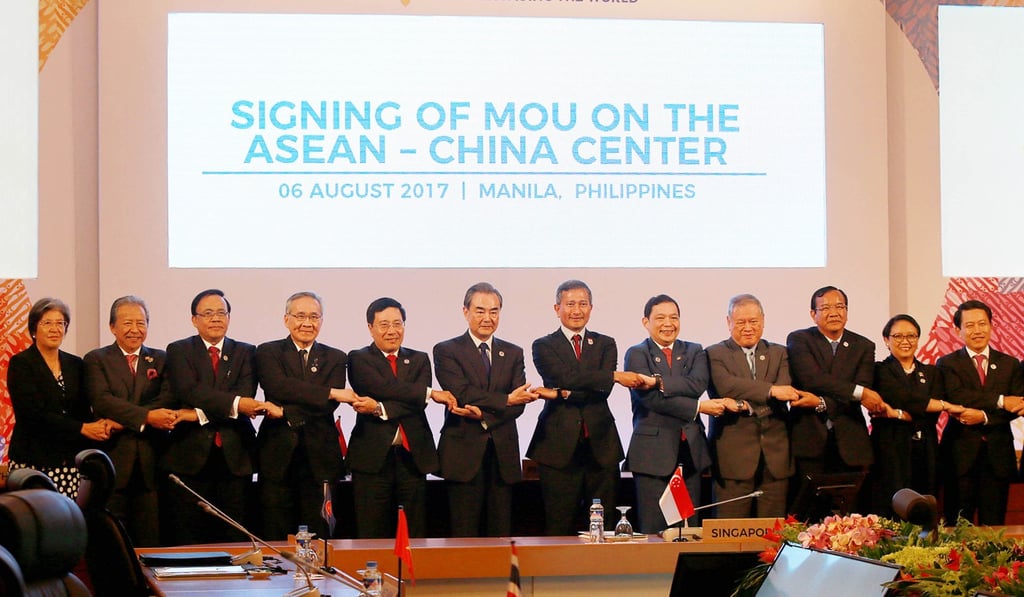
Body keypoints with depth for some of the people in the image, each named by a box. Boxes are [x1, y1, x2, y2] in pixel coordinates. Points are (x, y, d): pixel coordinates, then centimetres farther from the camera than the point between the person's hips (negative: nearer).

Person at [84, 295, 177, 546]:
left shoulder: (161, 360, 14)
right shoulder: (96, 360, 8)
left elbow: (167, 400, -2)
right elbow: (101, 400, -9)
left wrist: (124, 421, -14)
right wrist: (146, 417, -21)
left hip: (151, 463, 2)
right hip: (113, 460, -2)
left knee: (150, 541, 0)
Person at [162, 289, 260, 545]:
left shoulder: (245, 353, 13)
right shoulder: (179, 351, 7)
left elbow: (245, 395, -4)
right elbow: (189, 390, -11)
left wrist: (198, 414, -14)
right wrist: (234, 404, -22)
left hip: (235, 456, 2)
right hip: (190, 456, -1)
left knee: (234, 538, 1)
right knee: (187, 538, -1)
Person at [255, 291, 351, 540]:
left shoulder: (336, 358, 12)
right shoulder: (268, 352, 8)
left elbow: (328, 406, -2)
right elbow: (278, 387, -12)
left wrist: (285, 412, -15)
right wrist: (330, 392, -17)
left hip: (319, 459, 1)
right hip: (278, 457, -1)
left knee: (319, 538, -1)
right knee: (277, 537, 0)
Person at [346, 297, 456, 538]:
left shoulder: (419, 360, 13)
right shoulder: (359, 359, 3)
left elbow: (418, 403, -3)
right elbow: (384, 388, -14)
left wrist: (380, 409, -17)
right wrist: (430, 393, -13)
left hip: (412, 457, 3)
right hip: (373, 457, -3)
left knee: (414, 535, 4)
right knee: (372, 537, -2)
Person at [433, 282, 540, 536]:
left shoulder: (513, 353, 14)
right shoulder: (446, 351, 3)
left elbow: (519, 404, 2)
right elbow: (462, 394, -11)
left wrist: (483, 414, -14)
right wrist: (506, 399, -13)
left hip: (503, 455, 4)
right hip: (464, 453, -4)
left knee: (501, 534, 4)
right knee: (465, 535, -3)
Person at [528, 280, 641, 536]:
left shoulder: (605, 344, 14)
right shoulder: (544, 346, 6)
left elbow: (603, 390, -2)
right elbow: (567, 378, -12)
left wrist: (561, 394, -14)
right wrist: (615, 376, -17)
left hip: (601, 447, 3)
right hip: (560, 447, -3)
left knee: (603, 529, 2)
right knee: (559, 529, -2)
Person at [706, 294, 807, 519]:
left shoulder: (779, 353, 16)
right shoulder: (715, 354, 6)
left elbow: (785, 393, -1)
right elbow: (726, 386, -13)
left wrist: (747, 404, -16)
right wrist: (770, 390, -21)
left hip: (775, 456, 3)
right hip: (734, 455, -3)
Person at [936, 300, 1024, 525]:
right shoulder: (947, 364, 5)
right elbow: (956, 398, -13)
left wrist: (984, 417, -16)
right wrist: (999, 401, -14)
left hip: (998, 454, 2)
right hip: (962, 453, -2)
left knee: (993, 524, 2)